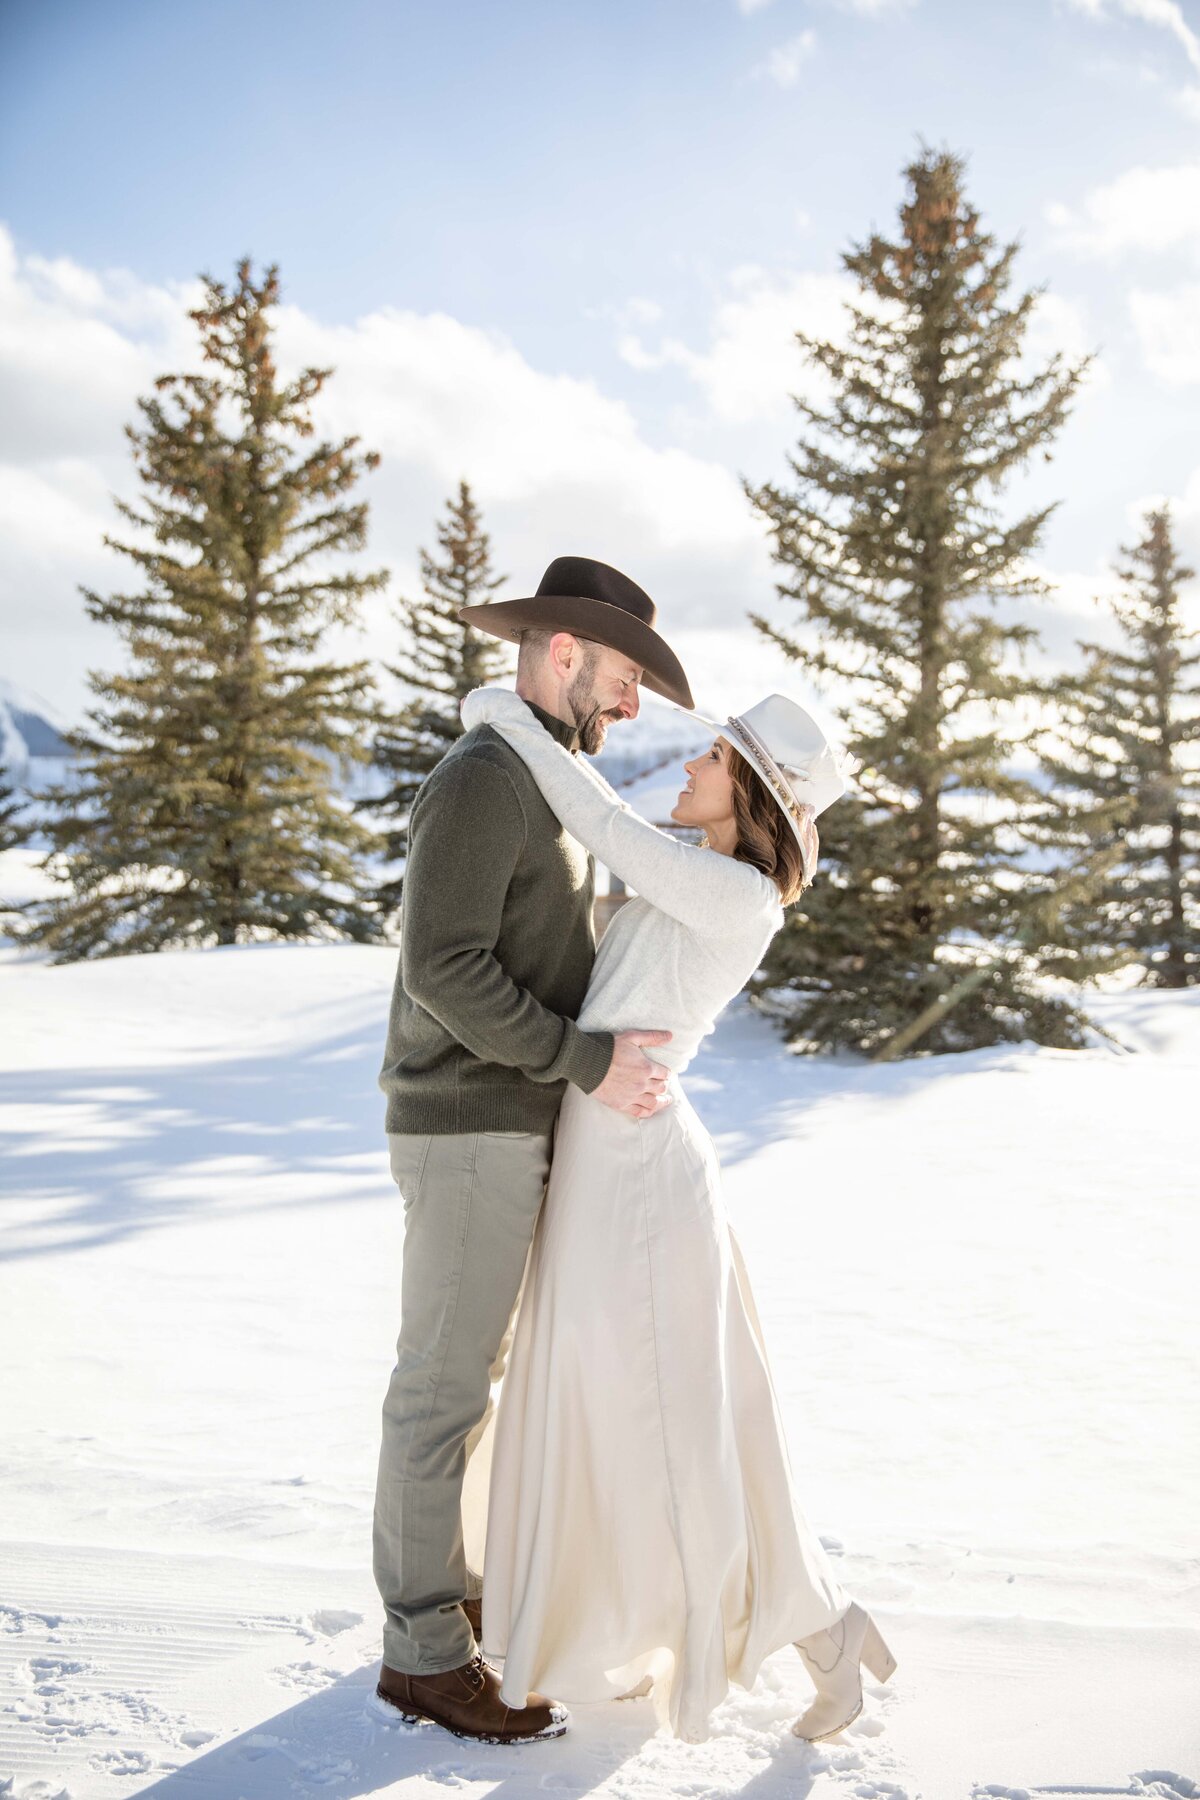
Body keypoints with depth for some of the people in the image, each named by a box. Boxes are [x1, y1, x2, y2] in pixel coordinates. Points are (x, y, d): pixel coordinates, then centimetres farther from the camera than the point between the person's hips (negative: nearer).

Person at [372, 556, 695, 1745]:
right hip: (469, 1135, -10)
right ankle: (425, 1654, 11)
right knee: (444, 1390, -1)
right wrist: (590, 1066, -23)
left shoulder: (528, 792, 16)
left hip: (501, 1126, 10)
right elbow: (443, 970, -25)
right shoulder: (479, 779, -18)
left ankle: (443, 1594, 30)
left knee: (469, 1373, 17)